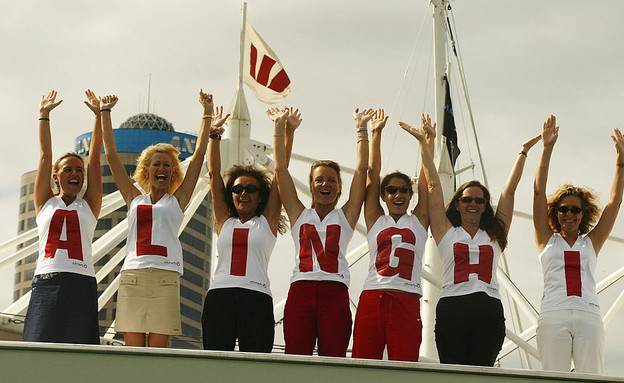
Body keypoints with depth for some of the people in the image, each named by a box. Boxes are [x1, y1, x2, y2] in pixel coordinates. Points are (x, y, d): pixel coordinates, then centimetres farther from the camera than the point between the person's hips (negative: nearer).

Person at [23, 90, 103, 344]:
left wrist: (99, 115, 13)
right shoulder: (45, 203, 16)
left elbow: (94, 158, 14)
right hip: (46, 282, 0)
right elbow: (45, 155, 16)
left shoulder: (89, 205, 16)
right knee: (40, 349, -11)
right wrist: (44, 116, 16)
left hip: (81, 282, 0)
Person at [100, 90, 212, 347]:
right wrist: (104, 113, 21)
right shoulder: (135, 199, 19)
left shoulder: (177, 201, 15)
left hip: (165, 279, -1)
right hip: (132, 276, 1)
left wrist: (207, 113, 15)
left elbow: (199, 154, 14)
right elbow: (111, 155, 20)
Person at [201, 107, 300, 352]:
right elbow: (214, 173, 18)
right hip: (219, 295, 2)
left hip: (257, 297, -2)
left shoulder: (267, 221, 15)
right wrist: (214, 134, 16)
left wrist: (287, 132, 11)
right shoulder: (225, 221, 19)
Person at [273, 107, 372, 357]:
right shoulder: (300, 214, 18)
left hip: (335, 292, -1)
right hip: (300, 291, 1)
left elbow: (361, 170, 13)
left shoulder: (345, 216, 16)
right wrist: (280, 128, 17)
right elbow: (281, 169, 17)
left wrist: (361, 129, 14)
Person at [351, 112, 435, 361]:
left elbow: (426, 179, 14)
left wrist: (428, 141, 12)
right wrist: (375, 135, 14)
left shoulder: (418, 221, 16)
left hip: (407, 301, 0)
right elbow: (372, 174, 14)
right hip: (371, 297, 0)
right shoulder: (376, 220, 15)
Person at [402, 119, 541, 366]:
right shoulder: (447, 231, 13)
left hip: (489, 311, 1)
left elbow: (509, 190, 20)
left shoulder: (494, 234, 18)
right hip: (452, 310, -1)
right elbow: (433, 184, 15)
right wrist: (424, 143, 16)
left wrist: (523, 152, 23)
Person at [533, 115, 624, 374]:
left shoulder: (591, 242, 20)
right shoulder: (548, 239, 16)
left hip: (589, 315, 2)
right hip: (554, 314, -2)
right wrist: (547, 148, 6)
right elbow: (539, 191, 11)